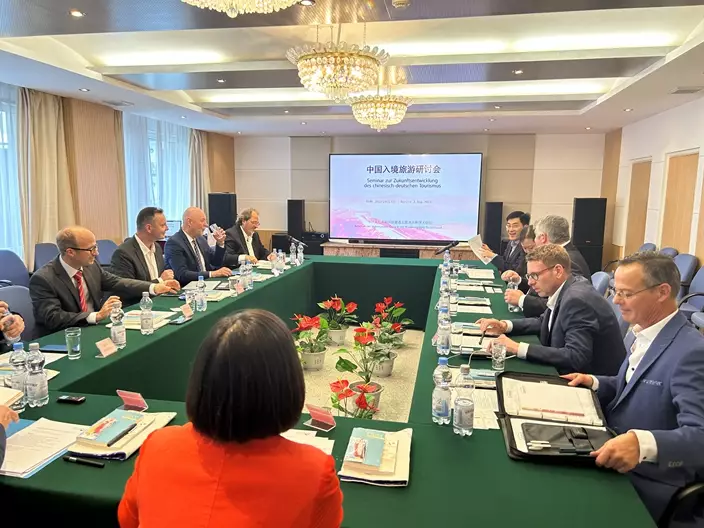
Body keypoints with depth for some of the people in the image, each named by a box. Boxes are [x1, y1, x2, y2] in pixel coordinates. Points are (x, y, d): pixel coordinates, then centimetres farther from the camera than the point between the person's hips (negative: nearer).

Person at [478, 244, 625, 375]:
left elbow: (576, 357, -30)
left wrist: (518, 348, -30)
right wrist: (506, 326, 0)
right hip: (574, 376, 8)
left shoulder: (577, 300, -24)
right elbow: (543, 322, 17)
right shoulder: (562, 292, 2)